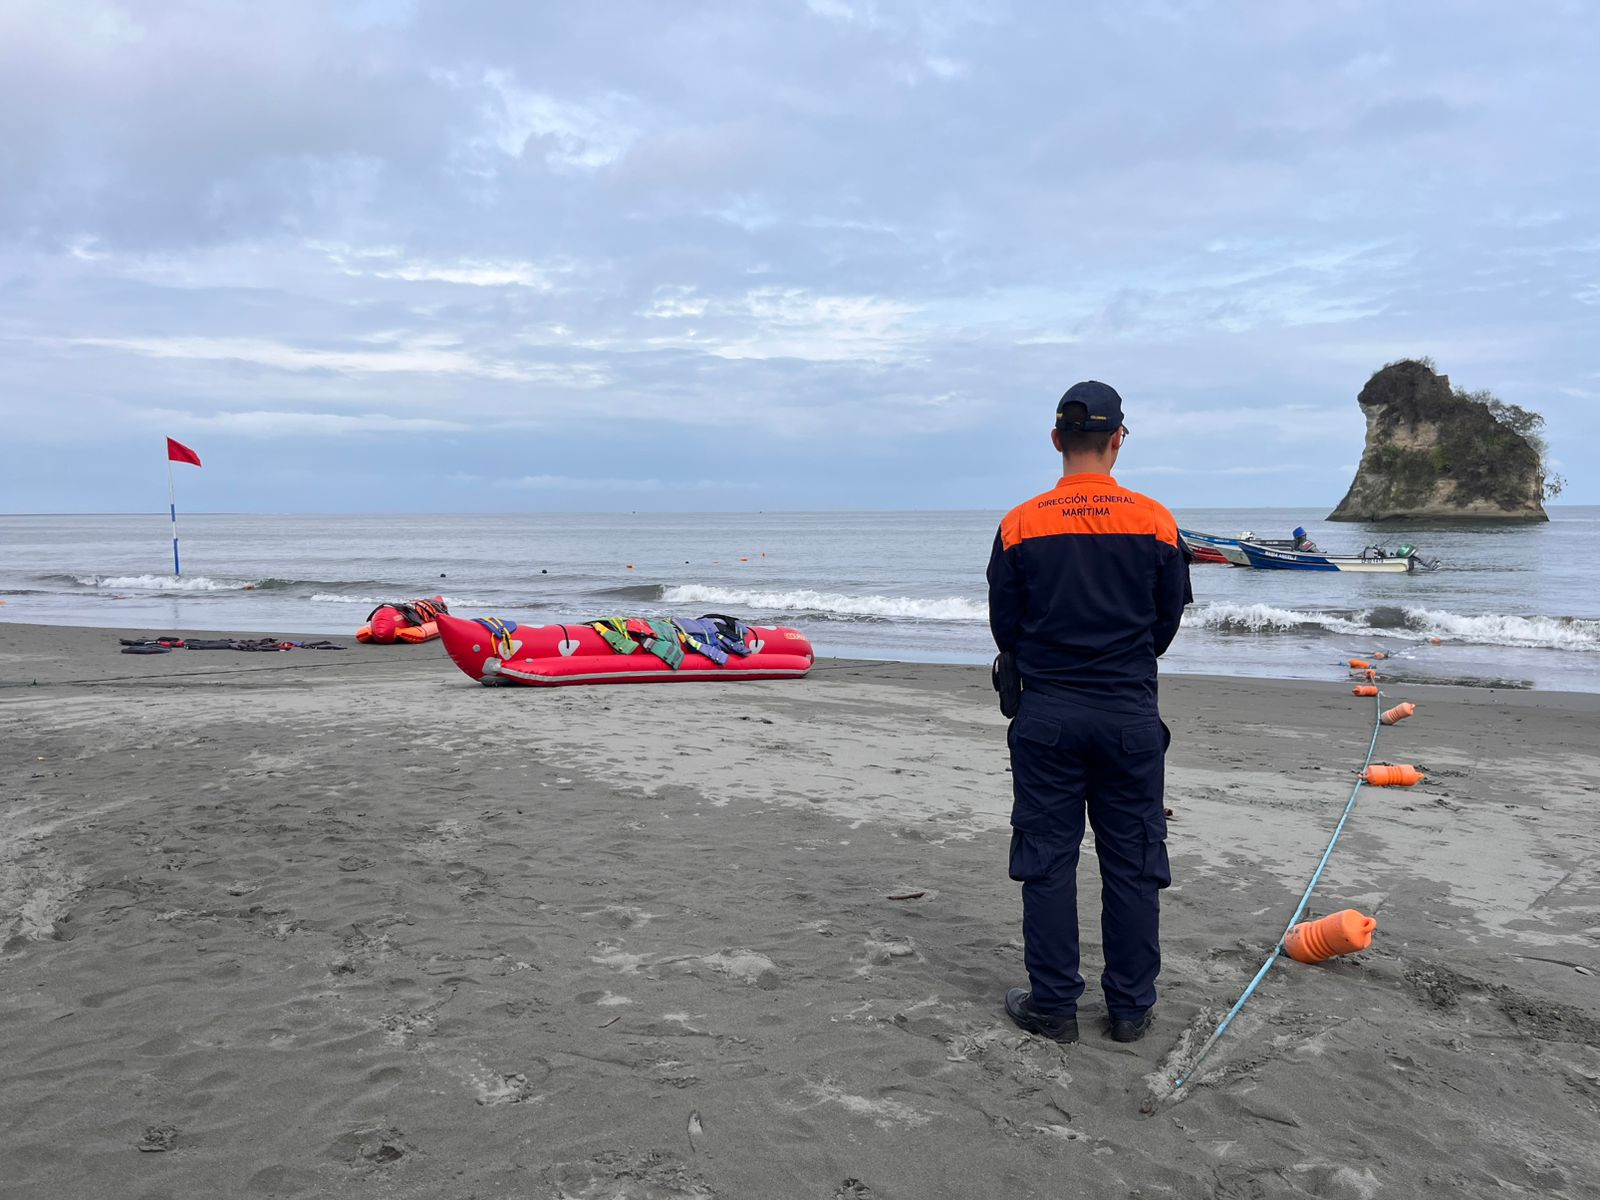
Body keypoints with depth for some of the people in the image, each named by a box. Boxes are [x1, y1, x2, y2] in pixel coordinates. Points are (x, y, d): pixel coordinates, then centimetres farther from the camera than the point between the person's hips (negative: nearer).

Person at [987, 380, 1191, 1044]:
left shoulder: (1019, 525, -5)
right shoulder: (1155, 522, -4)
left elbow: (1004, 628, 2)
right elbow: (1169, 620, 6)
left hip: (1047, 715, 0)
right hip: (1131, 715, 1)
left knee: (1047, 862, 8)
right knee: (1132, 864, 10)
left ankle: (1053, 1005, 16)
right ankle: (1131, 1008, 20)